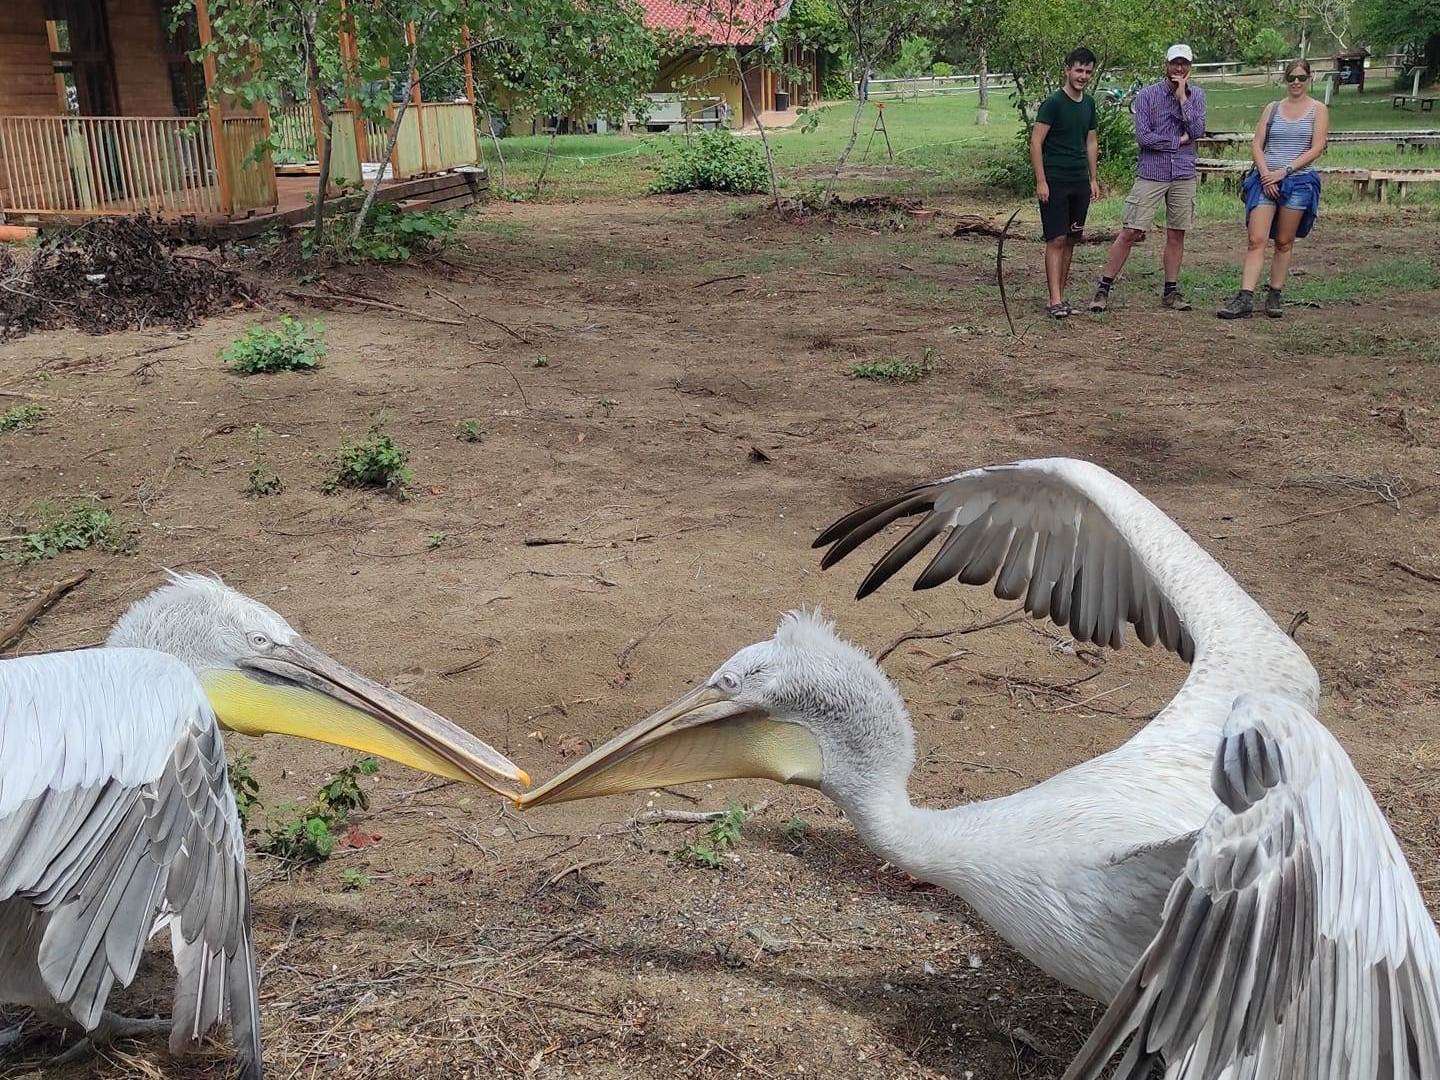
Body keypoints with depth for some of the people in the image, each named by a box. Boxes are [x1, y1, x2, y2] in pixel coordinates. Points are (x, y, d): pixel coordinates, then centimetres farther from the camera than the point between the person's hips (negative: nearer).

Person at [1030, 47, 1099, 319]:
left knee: (1071, 240, 8)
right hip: (1055, 181, -7)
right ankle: (1055, 301, -10)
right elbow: (1036, 142, -12)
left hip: (1080, 182, 7)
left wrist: (1093, 179, 17)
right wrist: (1041, 181, -17)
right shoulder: (1053, 103, -9)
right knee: (1056, 240, -9)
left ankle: (1061, 295, 16)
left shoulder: (1089, 103, 12)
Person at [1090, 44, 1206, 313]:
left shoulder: (1196, 95, 8)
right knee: (1130, 232, -6)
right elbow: (1143, 137, -11)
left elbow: (1197, 132, -6)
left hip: (1184, 175, 3)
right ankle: (1104, 288, -2)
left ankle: (1171, 291, 17)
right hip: (1151, 174, -3)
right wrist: (1178, 142, -6)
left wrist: (1182, 97, -8)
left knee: (1176, 235, 7)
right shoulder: (1147, 95, -2)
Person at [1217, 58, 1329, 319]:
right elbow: (1256, 144, 6)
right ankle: (1245, 299, -14)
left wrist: (1284, 171, -13)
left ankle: (1275, 296, 12)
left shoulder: (1318, 110, 6)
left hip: (1299, 181, -1)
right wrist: (1265, 174, -10)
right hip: (1265, 179, 1)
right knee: (1256, 240, -9)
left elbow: (1317, 148, -4)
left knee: (1284, 242, 4)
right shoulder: (1272, 108, 13)